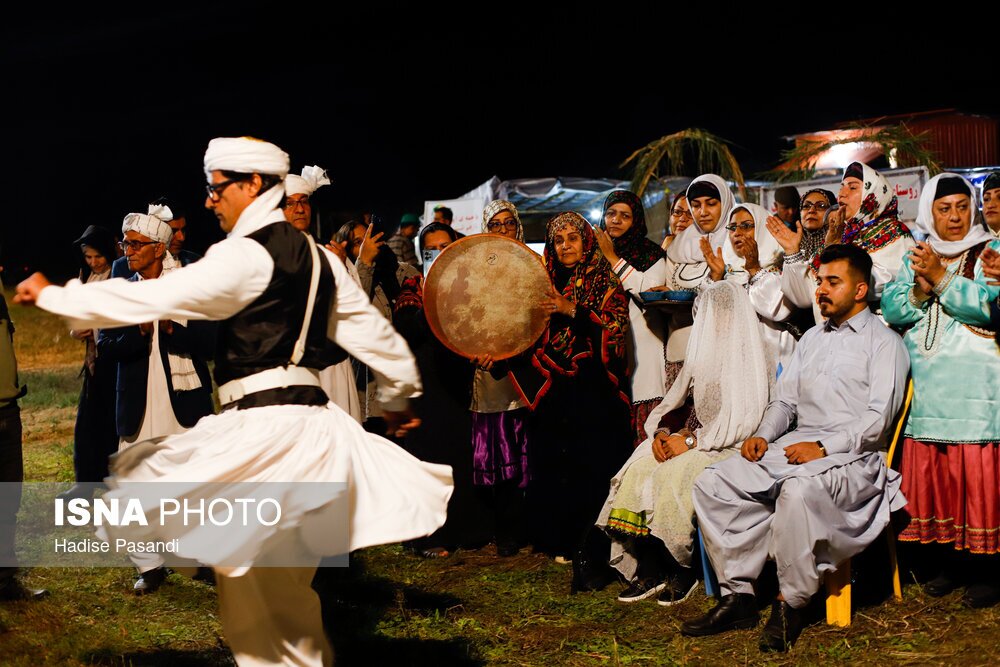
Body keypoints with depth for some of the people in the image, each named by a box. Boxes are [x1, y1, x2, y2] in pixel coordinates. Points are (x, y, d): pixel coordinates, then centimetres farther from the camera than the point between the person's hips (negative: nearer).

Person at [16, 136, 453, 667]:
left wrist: (52, 295, -4)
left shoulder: (244, 254, -11)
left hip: (261, 422, -9)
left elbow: (152, 298, -14)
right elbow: (372, 330, 20)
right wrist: (399, 396, 34)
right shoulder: (317, 257, 15)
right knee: (284, 582, 17)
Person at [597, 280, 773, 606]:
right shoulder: (702, 353, 16)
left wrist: (691, 440, -19)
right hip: (701, 442, 7)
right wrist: (661, 433, -4)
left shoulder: (752, 357, -7)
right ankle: (650, 571, -15)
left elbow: (745, 420, -17)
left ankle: (683, 572, -14)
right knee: (638, 469, -16)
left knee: (672, 476, -30)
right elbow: (672, 402, 17)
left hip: (734, 449, -7)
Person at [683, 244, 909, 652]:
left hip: (852, 458, -7)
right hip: (793, 448, 7)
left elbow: (878, 419, -9)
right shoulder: (812, 338, 25)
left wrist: (823, 448, -20)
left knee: (799, 489, -40)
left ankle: (791, 604, -23)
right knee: (712, 483, -14)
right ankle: (737, 595, -11)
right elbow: (785, 399, 22)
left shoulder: (883, 342, 2)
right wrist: (764, 435, 1)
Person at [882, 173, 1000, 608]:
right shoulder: (914, 257, 17)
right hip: (927, 386, 4)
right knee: (931, 472, 4)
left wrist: (940, 277, -17)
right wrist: (920, 290, -10)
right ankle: (953, 559, 17)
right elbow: (891, 310, 7)